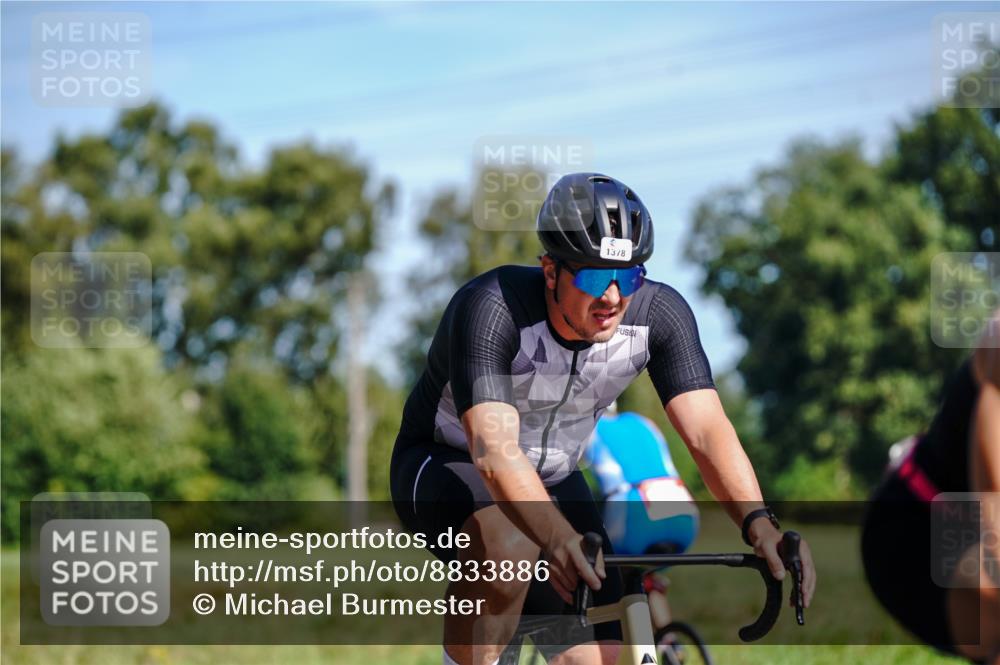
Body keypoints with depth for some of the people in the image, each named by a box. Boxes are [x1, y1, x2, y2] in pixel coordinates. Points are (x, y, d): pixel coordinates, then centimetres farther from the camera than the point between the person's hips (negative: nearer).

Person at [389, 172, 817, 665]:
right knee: (508, 545, -39)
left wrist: (758, 523, -48)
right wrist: (559, 539, -61)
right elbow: (494, 449, -44)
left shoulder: (659, 314, -20)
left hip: (551, 481, 5)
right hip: (445, 466, -5)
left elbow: (707, 430, -29)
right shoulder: (492, 308, -33)